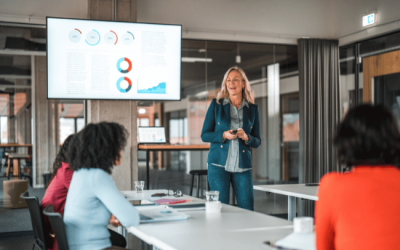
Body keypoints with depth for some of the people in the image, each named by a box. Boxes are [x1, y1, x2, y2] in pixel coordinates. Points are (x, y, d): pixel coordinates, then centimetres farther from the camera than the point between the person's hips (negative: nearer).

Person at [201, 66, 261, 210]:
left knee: (247, 209, 0)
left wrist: (246, 137, -10)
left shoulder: (252, 109, 9)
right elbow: (204, 135, 3)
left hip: (242, 166, 2)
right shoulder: (216, 104, 4)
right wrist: (224, 135, -13)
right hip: (218, 164, -1)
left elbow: (257, 141, 11)